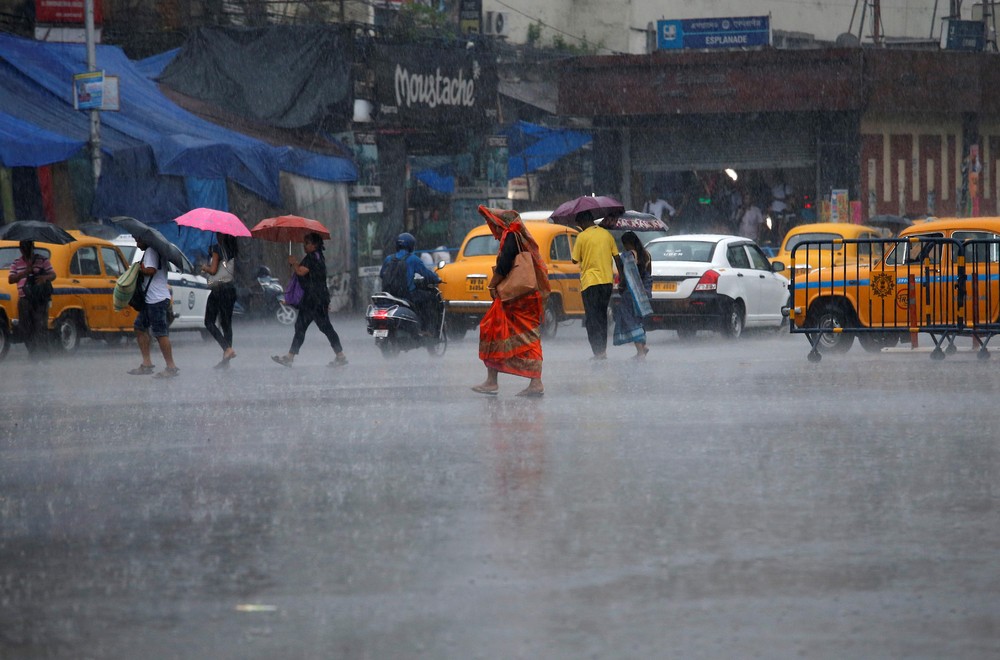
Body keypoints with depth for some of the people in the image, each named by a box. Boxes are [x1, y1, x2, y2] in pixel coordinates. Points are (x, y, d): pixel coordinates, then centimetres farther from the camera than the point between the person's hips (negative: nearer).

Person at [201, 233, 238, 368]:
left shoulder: (217, 248, -11)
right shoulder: (234, 249, 8)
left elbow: (213, 270, -15)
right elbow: (234, 269, 12)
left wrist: (204, 267, 7)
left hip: (219, 288, -7)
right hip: (231, 288, 7)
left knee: (209, 322, 2)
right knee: (226, 323, 11)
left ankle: (227, 348, -17)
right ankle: (226, 361, 10)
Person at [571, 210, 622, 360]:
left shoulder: (582, 237, -7)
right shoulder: (607, 234, 7)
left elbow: (575, 260, -1)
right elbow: (617, 258, 8)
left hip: (590, 281, -5)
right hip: (607, 280, 5)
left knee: (592, 318, -1)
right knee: (602, 316, 17)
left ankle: (598, 351, -12)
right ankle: (603, 350, 17)